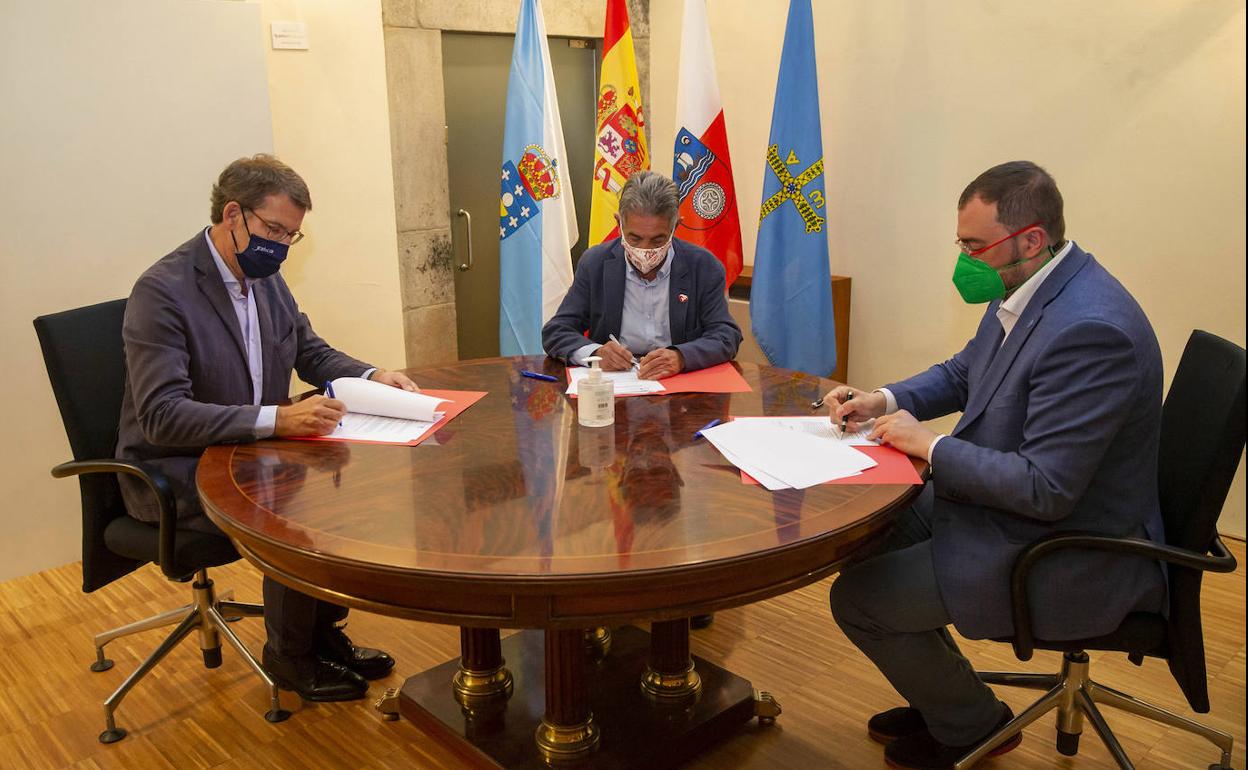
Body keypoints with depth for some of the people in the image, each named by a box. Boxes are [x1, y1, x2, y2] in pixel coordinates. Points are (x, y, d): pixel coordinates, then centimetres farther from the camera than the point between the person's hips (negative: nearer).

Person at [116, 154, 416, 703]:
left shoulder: (264, 276, 3)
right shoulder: (161, 291, -20)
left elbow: (312, 352, 15)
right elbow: (162, 416, -28)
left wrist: (371, 377, -6)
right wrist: (277, 420, -38)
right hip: (177, 472, -7)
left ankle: (324, 631, 8)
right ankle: (289, 655, 1)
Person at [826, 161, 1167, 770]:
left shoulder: (1090, 330, -31)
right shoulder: (1027, 289, 0)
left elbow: (1046, 489, -30)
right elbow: (964, 372, 16)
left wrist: (931, 445, -19)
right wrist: (886, 399, -1)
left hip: (1069, 556, -10)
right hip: (1008, 504, 10)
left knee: (857, 599, -9)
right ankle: (940, 700, 32)